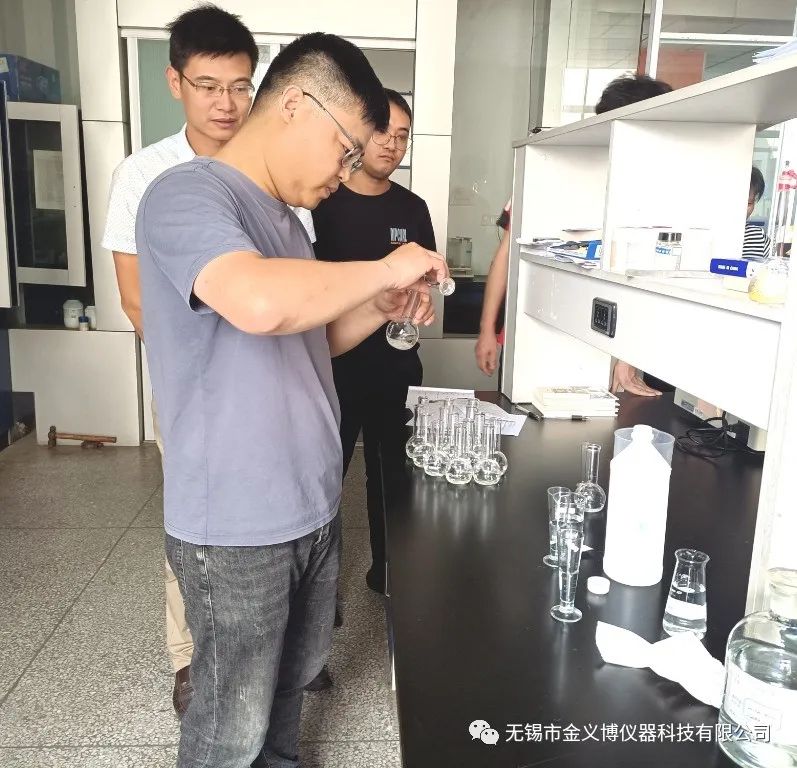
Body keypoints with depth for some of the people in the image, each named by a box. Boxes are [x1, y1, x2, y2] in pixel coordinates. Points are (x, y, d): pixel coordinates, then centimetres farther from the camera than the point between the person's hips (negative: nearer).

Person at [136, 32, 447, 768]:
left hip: (311, 506, 8)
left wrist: (380, 309, 2)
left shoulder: (284, 217, 11)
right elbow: (260, 304, -38)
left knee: (293, 680, 24)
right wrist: (384, 269, -22)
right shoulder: (187, 195, -17)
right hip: (237, 527, -8)